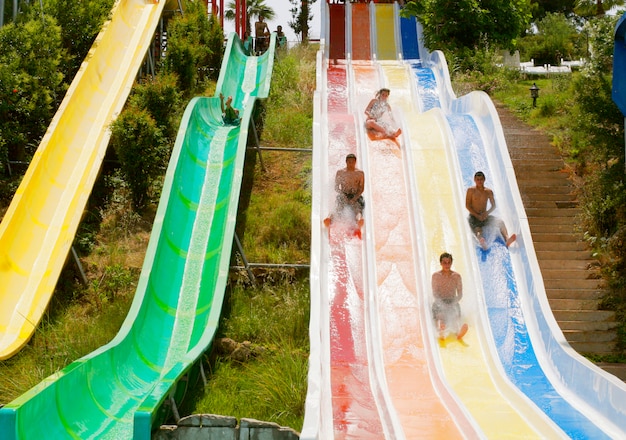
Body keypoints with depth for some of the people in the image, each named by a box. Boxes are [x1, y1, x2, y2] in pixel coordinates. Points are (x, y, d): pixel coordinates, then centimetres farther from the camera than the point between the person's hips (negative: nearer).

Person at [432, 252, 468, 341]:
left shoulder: (457, 276, 10)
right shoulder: (436, 276, 6)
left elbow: (460, 295, 7)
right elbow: (435, 294, -1)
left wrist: (453, 303, -11)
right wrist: (442, 304, -16)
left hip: (453, 303, 1)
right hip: (439, 304, -1)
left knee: (455, 319, -29)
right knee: (441, 317, -32)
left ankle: (459, 333, -55)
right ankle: (441, 333, -56)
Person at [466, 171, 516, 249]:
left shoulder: (488, 192, 8)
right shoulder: (471, 190, -1)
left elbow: (493, 205, 12)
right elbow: (467, 205, -5)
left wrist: (487, 213, -10)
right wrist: (477, 215, -15)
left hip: (484, 216, 4)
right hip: (474, 216, -4)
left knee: (501, 222, -21)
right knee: (478, 229, -35)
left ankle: (507, 240, -44)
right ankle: (483, 243, -69)